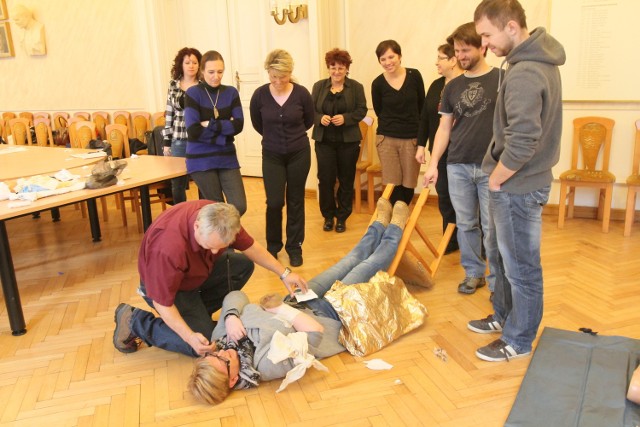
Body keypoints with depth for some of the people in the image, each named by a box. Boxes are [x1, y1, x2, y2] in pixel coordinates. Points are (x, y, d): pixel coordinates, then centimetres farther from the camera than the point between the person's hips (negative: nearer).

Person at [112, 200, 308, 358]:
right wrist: (190, 336, -37)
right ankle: (135, 321, -1)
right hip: (161, 284, -7)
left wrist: (284, 273, -10)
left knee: (244, 266, -2)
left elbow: (250, 246, -7)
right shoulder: (168, 249, -43)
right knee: (202, 347, -16)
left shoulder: (220, 217, -24)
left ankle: (197, 313, 4)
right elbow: (162, 303, -30)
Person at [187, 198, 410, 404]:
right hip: (331, 315, -5)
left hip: (301, 303, 6)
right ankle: (394, 230, 41)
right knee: (367, 268, 10)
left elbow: (235, 296, -12)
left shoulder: (220, 336, -23)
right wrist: (281, 308, -31)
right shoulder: (269, 363, -41)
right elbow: (315, 331, -40)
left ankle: (380, 225, 47)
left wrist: (230, 316, -32)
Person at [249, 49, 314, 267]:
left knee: (295, 201, 8)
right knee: (274, 202, -3)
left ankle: (294, 247, 22)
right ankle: (272, 246, 19)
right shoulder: (260, 95, -11)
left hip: (299, 154, 0)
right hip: (272, 155, 0)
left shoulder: (301, 93, -12)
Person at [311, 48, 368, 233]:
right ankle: (328, 216, 17)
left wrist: (345, 118, -19)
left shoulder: (356, 87, 2)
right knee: (325, 179, 1)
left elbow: (362, 110, -2)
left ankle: (342, 217, 20)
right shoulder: (319, 86, 6)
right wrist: (320, 118, -16)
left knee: (346, 180, 6)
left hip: (348, 141, -1)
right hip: (324, 141, 1)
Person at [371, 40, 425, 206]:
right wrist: (393, 126, 10)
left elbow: (422, 106, 8)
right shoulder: (377, 83, -3)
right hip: (387, 138, -1)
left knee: (409, 185, 5)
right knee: (392, 184, 0)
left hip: (411, 138, 1)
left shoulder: (414, 75, -2)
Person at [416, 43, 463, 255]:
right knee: (444, 196, 11)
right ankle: (451, 240, 25)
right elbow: (424, 117, 12)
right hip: (440, 151, 7)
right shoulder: (436, 85, 11)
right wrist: (421, 145, 9)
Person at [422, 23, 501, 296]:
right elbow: (444, 128, 12)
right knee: (466, 224, 10)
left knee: (492, 227, 1)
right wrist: (433, 164, 5)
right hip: (457, 166, 4)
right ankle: (473, 272, 25)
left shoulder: (502, 79, -2)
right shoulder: (452, 87, 10)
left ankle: (497, 280, 15)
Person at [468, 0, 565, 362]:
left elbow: (521, 143, -31)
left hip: (517, 186, -10)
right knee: (504, 256, 23)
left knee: (521, 267, 5)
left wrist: (496, 179, -14)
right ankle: (505, 316, 41)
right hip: (520, 182, 10)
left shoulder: (524, 74, -24)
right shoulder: (540, 60, 9)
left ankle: (518, 341, 22)